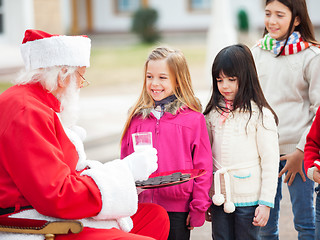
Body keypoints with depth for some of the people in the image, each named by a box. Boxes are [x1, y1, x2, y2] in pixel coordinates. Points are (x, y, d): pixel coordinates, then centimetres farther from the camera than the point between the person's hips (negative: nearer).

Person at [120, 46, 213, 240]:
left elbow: (203, 168, -3)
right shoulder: (137, 117, 7)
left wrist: (198, 209, -4)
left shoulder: (193, 118, -3)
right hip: (140, 208, 3)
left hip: (177, 210, -3)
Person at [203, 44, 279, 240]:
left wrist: (266, 203, -9)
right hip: (219, 199, 4)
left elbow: (270, 162, -7)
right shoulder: (214, 114, 6)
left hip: (248, 201, -4)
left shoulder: (261, 115, -9)